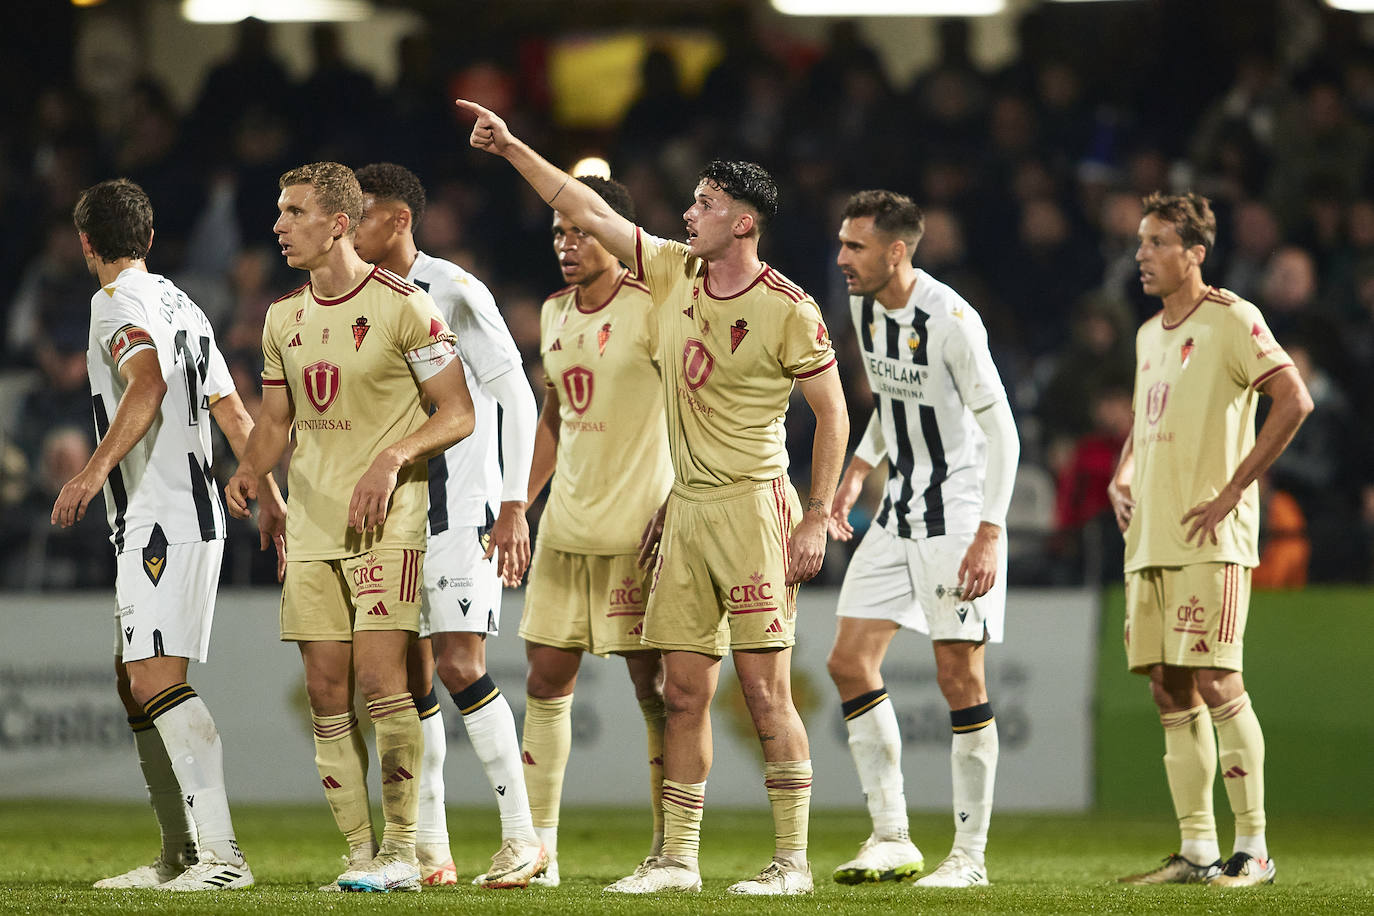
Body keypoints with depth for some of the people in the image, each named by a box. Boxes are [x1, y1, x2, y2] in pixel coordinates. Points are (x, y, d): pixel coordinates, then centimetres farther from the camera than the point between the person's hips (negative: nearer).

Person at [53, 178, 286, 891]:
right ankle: (180, 856, 17)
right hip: (195, 515, 10)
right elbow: (233, 413, 24)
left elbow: (147, 385, -27)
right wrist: (269, 499, 29)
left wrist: (95, 470, -37)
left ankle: (222, 854, -27)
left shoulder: (119, 303, -8)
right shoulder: (180, 305, 20)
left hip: (160, 524, -10)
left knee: (158, 680, -18)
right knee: (135, 685, 15)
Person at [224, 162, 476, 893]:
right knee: (326, 690, 3)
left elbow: (457, 413, -5)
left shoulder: (403, 306, -8)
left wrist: (393, 458, -19)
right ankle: (360, 851, 9)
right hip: (310, 524, 6)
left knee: (380, 675, -14)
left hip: (386, 520, -6)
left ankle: (402, 851, -5)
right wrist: (250, 470, 0)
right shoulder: (284, 317, 11)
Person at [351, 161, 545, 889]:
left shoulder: (454, 294, -9)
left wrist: (514, 508, -14)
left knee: (459, 664, -14)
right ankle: (430, 850, 9)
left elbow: (517, 397, -9)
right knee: (410, 676, 4)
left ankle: (521, 836, -7)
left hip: (462, 508, -7)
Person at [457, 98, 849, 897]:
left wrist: (818, 518, -10)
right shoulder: (673, 271, 8)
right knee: (684, 689, 5)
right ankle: (677, 858, 9)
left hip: (754, 505, -6)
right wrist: (513, 148, 14)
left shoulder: (789, 310, -9)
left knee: (766, 688, -7)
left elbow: (833, 412, -5)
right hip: (685, 508, 6)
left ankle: (793, 860, -2)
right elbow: (590, 213, 15)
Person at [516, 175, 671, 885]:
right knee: (546, 678, 5)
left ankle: (669, 847, 3)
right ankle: (539, 847, 10)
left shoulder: (650, 309, -10)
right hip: (565, 526, 7)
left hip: (637, 530, -7)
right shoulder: (554, 314, 11)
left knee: (652, 685, -3)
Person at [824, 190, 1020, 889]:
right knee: (850, 663, 2)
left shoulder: (951, 320, -19)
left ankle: (970, 856, 3)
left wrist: (989, 533, -22)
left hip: (960, 515, -8)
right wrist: (859, 468, 12)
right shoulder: (864, 306, 4)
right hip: (898, 512, 8)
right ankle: (892, 839, 9)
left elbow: (1000, 430, -17)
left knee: (959, 678, -5)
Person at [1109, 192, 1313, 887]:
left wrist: (1233, 490, -17)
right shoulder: (1149, 335, 18)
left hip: (1210, 539, -8)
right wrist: (1120, 478, 10)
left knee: (1215, 682, -12)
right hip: (1149, 539, 8)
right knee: (1170, 691, 5)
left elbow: (1294, 400, -15)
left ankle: (1253, 848, -6)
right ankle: (1197, 851, 8)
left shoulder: (1229, 320, -6)